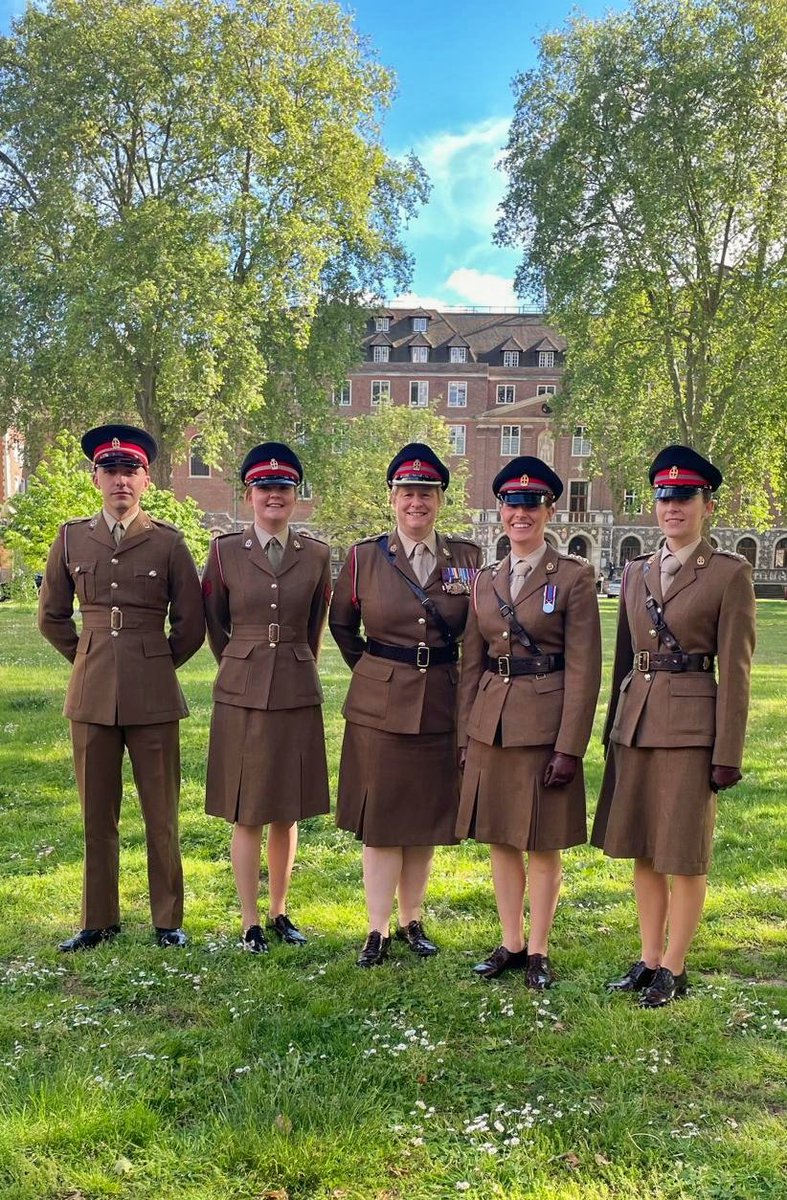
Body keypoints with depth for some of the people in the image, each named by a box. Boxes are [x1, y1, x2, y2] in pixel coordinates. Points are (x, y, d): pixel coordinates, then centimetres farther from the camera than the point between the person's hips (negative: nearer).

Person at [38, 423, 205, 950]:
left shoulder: (168, 542, -1)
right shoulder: (72, 538, 6)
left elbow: (191, 622, 5)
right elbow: (52, 616, 16)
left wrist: (158, 665, 9)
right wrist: (89, 657, 13)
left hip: (153, 695, -2)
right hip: (92, 694, 2)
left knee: (162, 812, 5)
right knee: (97, 813, 10)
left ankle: (168, 919, 17)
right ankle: (99, 920, 23)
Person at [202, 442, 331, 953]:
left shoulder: (317, 555, 3)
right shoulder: (225, 551, -1)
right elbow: (215, 626, 10)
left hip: (298, 694, 2)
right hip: (242, 694, -1)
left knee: (287, 812, 11)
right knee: (246, 815, 4)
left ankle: (280, 912, 26)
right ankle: (250, 923, 15)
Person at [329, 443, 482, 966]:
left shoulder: (468, 558, 1)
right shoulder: (364, 557, -2)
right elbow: (341, 624, 12)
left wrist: (465, 684, 8)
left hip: (442, 706, 2)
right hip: (380, 704, -1)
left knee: (428, 819, 11)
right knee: (380, 821, 2)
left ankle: (413, 921, 25)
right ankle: (378, 930, 12)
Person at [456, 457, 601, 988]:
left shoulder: (574, 576, -5)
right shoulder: (486, 580, 10)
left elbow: (584, 668, -9)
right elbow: (471, 664, 13)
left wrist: (570, 746, -14)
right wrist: (465, 735, 8)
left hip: (545, 724, -5)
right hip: (491, 725, 5)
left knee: (543, 844, 5)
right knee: (500, 840, 12)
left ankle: (538, 951, 19)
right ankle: (511, 944, 27)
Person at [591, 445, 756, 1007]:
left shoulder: (730, 573, -6)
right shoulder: (637, 572, 11)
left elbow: (735, 670, -8)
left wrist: (727, 753, -10)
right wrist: (614, 730, 16)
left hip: (691, 724, -6)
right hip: (635, 723, 6)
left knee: (684, 854, 4)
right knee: (642, 850, 13)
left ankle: (674, 969, 18)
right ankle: (649, 958, 26)